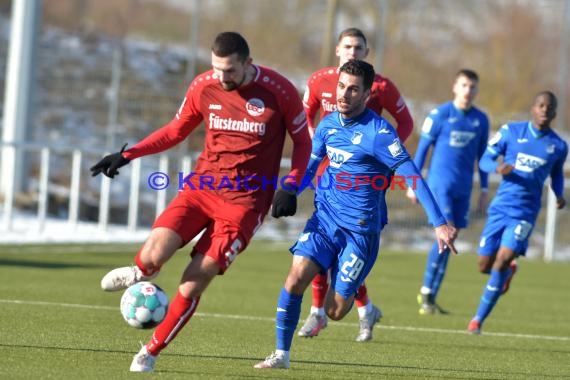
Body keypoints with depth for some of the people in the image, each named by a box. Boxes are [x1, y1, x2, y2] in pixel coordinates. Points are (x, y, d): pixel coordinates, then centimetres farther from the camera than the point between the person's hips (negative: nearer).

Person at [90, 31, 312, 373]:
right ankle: (141, 272, 19)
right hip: (202, 186, 3)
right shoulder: (203, 87, -2)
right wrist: (128, 154, 4)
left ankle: (151, 352, 10)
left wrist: (290, 187, -11)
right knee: (153, 255, -20)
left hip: (246, 200, -3)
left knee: (195, 280, -10)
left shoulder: (279, 91, -11)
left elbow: (303, 141, 3)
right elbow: (177, 130, 14)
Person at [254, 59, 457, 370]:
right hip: (325, 218, 5)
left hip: (360, 230, -5)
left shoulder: (378, 132, -16)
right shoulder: (328, 123, 4)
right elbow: (311, 166, 21)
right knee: (296, 278, -16)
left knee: (334, 311, -5)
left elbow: (413, 177, -17)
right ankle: (281, 355, -4)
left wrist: (439, 223, -21)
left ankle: (360, 300, 32)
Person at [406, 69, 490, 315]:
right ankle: (427, 292, -7)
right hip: (440, 183, -5)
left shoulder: (481, 120, 7)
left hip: (463, 188, 5)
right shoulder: (440, 114, -5)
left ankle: (430, 296, 11)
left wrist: (484, 189, 14)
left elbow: (482, 155, 16)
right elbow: (423, 147, 0)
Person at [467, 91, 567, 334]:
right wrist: (498, 168, -21)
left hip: (525, 213, -1)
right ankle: (509, 270, 39)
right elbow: (485, 160, 1)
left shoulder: (558, 146, 4)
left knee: (502, 260, -17)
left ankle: (479, 319, -6)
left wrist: (559, 195, 3)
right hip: (500, 207, 1)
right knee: (484, 265, 2)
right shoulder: (511, 131, 1)